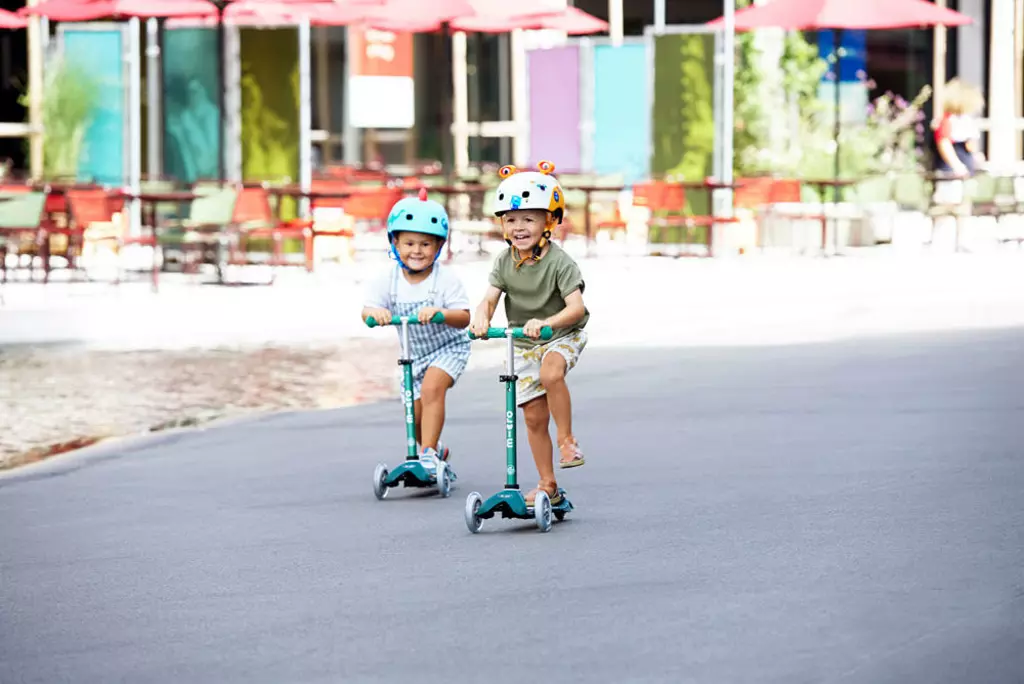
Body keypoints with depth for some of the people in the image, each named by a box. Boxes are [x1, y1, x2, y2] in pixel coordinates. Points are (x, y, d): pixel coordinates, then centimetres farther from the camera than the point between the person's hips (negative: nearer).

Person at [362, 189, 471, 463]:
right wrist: (375, 313, -45)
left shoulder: (446, 280, -21)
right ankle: (435, 450, 39)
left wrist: (438, 312, -47)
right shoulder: (387, 280, -12)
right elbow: (366, 312, -20)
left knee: (431, 388, -30)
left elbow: (464, 318, -27)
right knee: (415, 416, 8)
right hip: (415, 355, 5)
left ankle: (429, 451, -25)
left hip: (449, 348, -4)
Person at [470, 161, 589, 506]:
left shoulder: (558, 262, -19)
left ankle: (567, 439, -19)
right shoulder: (505, 262, -5)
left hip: (562, 335, -5)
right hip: (523, 344, 5)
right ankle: (547, 485, 14)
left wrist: (546, 322, -44)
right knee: (534, 416, 4)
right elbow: (489, 298, -11)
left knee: (551, 373, -37)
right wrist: (481, 318, -35)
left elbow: (576, 307, -27)